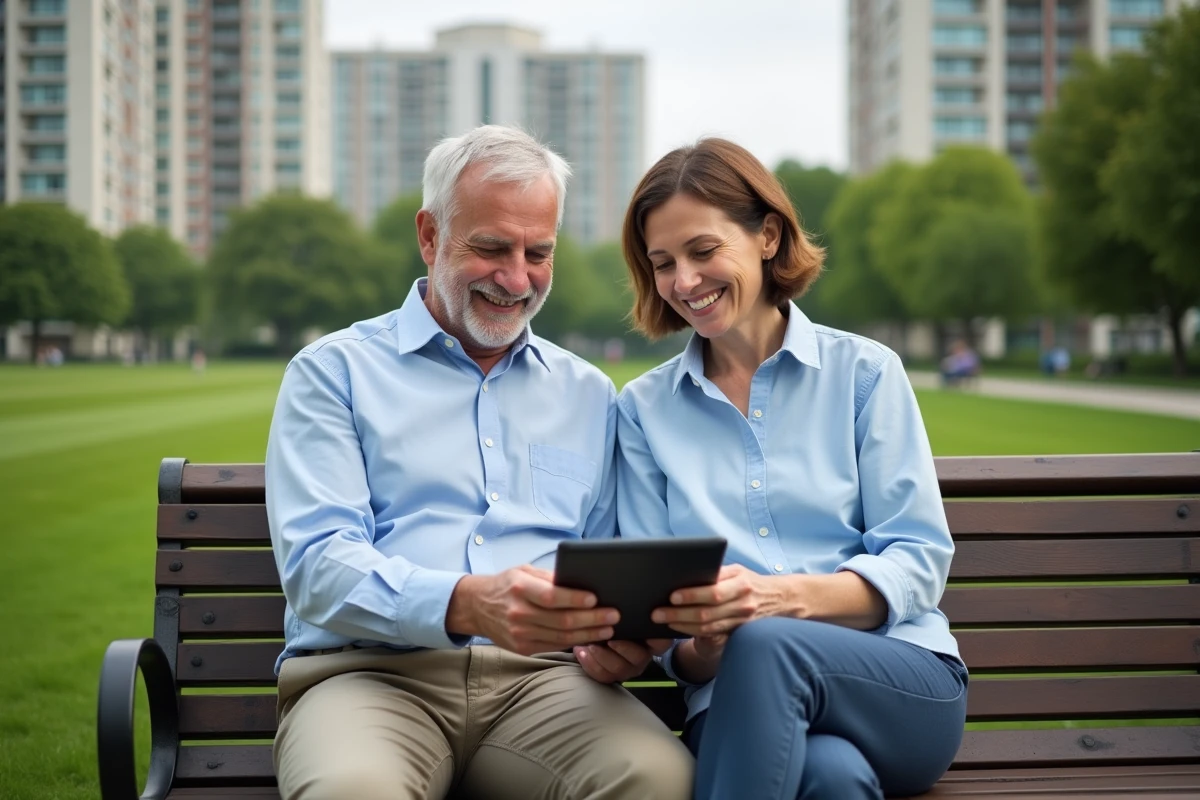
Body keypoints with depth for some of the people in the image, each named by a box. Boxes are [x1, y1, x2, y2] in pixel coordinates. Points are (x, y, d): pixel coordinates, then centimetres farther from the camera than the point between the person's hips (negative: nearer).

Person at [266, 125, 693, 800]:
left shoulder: (589, 395, 20)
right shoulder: (335, 371, 8)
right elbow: (316, 565, -6)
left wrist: (619, 638, -9)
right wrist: (466, 604, -25)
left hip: (540, 676, 3)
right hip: (372, 672, -2)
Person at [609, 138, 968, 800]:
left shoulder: (865, 372, 8)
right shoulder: (642, 409, 13)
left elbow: (917, 561, 0)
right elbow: (651, 600, 6)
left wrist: (782, 596, -20)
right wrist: (702, 651, -19)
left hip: (905, 681, 1)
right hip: (738, 702, 0)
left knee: (764, 646, -35)